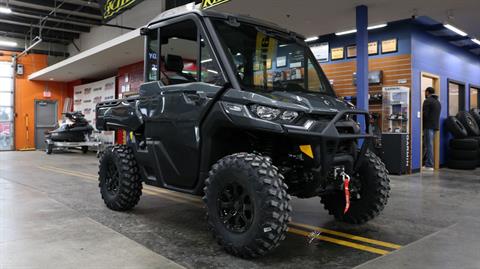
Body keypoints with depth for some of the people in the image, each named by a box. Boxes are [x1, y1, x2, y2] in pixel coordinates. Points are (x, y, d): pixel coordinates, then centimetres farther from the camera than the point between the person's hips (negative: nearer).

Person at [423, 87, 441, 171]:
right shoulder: (438, 102, 20)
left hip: (428, 126, -8)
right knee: (429, 145, 12)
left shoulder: (427, 101, -8)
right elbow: (437, 115, 19)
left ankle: (429, 165, -7)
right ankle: (428, 163, 14)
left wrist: (422, 126, -4)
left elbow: (425, 114, -13)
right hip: (435, 126, 8)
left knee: (429, 145, -7)